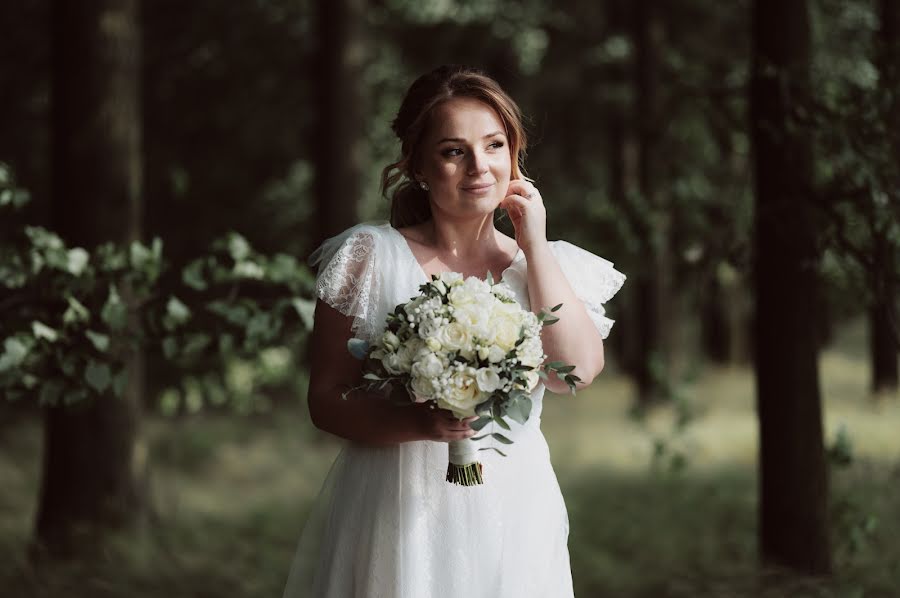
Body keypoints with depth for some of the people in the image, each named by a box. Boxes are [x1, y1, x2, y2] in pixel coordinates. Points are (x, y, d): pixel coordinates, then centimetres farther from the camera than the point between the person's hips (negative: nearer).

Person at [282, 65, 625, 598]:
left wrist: (535, 245, -6)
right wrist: (421, 423, -20)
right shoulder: (371, 256, -2)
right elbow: (326, 400, -3)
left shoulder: (549, 265, 6)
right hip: (396, 517, -2)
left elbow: (580, 368, -11)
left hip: (511, 521, 2)